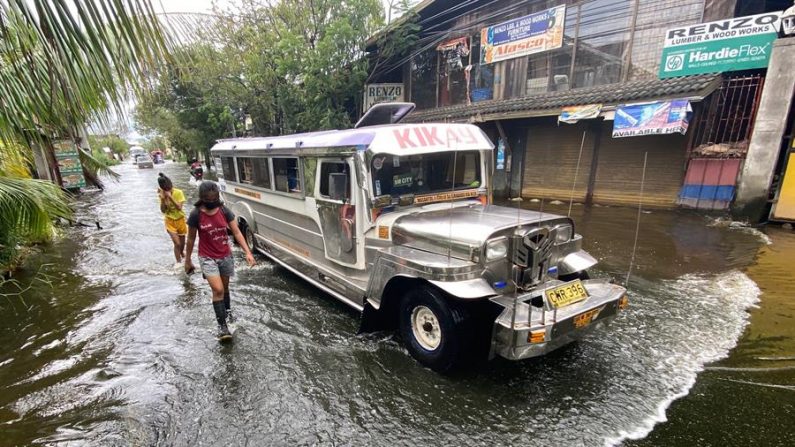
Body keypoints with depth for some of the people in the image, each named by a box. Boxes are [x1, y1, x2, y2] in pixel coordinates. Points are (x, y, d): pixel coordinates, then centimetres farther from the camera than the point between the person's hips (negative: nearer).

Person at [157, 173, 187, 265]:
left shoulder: (178, 192, -14)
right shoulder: (162, 195, -7)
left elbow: (179, 207, -22)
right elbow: (163, 210, -9)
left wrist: (170, 197, -29)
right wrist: (163, 199, -22)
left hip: (180, 220, 0)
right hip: (170, 221, 0)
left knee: (182, 243, 13)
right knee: (177, 243, -11)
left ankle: (181, 254, 44)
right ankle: (178, 262, 4)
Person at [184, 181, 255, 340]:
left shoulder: (224, 211, -8)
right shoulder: (196, 215, -14)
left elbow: (237, 233, -6)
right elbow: (191, 239, -2)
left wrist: (247, 252, -14)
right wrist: (187, 260, 5)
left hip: (226, 256, 3)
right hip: (207, 258, -3)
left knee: (225, 287, 18)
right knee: (218, 290, -12)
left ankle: (227, 311, 44)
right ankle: (222, 325, 0)